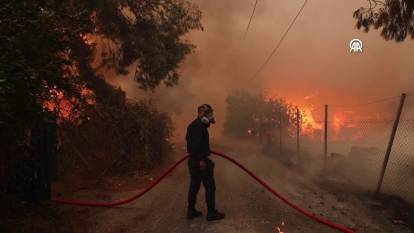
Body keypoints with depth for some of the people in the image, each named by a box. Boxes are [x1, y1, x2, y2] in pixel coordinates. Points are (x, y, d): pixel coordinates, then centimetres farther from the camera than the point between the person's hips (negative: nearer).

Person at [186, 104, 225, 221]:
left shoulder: (192, 125, 13)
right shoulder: (199, 126, -18)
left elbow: (188, 139, 22)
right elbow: (196, 144, -26)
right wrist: (202, 160, -24)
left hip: (193, 160, 10)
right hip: (200, 161, -10)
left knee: (194, 186, 16)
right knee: (210, 187, 0)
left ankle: (191, 211, 23)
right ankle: (211, 213, 8)